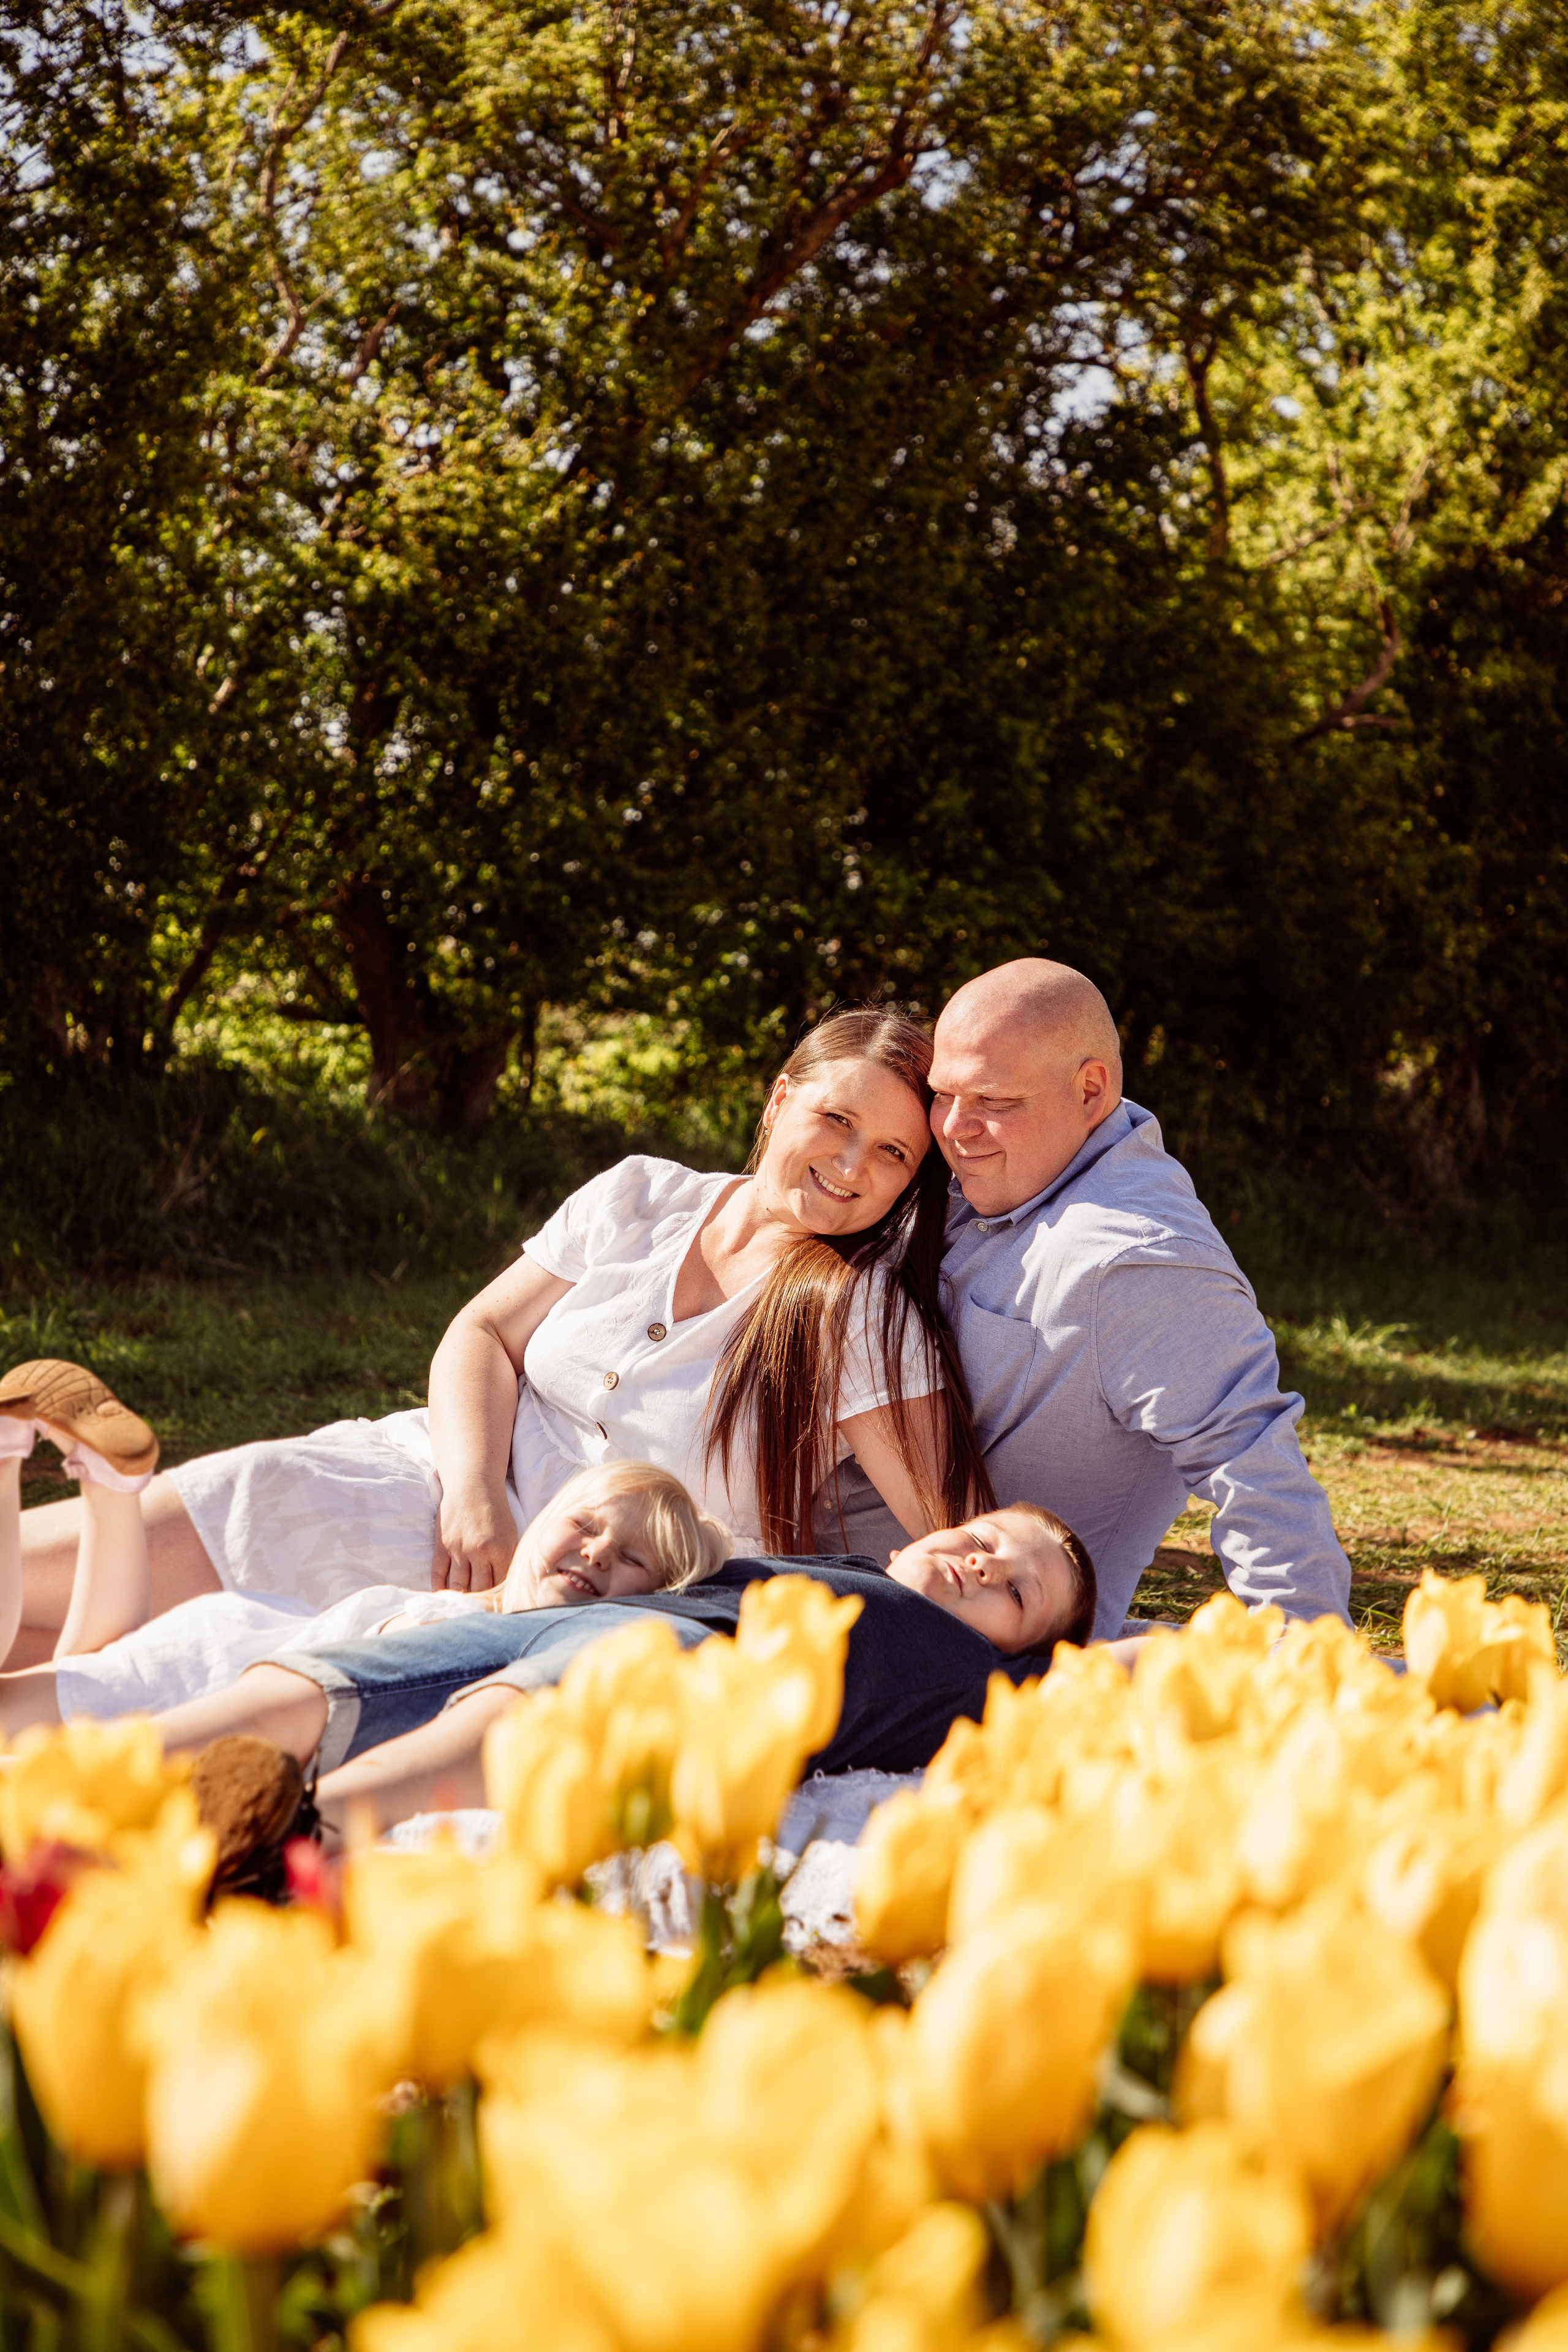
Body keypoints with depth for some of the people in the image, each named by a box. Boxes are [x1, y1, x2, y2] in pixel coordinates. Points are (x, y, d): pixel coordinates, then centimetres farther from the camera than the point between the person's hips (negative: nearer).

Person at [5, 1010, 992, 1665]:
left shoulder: (866, 1315, -7)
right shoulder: (642, 1198, 7)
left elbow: (949, 1528, -13)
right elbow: (483, 1335, 6)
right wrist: (474, 1493, -12)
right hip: (440, 1478, 5)